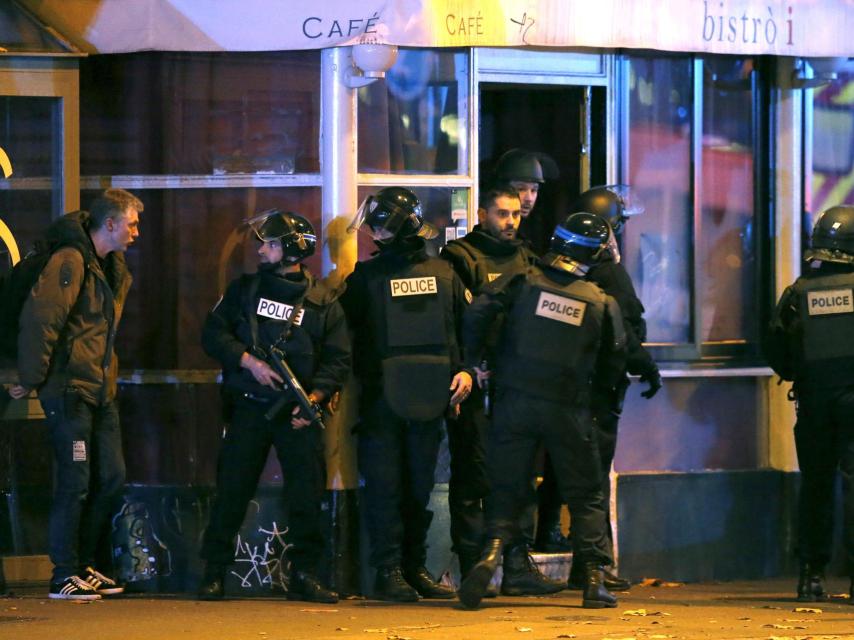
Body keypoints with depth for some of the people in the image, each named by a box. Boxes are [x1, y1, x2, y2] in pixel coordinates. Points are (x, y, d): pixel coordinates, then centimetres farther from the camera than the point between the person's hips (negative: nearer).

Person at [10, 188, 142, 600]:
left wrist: (108, 375, 18)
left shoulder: (112, 266, 15)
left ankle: (85, 567, 20)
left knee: (111, 480, 9)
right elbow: (38, 318, -21)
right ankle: (64, 577, 0)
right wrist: (31, 379, -18)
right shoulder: (71, 261, -15)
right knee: (75, 482, -7)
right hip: (69, 390, -9)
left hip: (100, 390, 9)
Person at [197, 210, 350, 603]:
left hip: (298, 411, 0)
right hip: (249, 407, 0)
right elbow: (213, 332, 5)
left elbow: (338, 359, 3)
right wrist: (249, 361, -10)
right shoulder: (245, 290, 10)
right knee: (232, 489, -2)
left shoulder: (322, 302, 6)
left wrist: (315, 397, -13)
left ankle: (303, 575, 4)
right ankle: (214, 573, 3)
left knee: (307, 493, -3)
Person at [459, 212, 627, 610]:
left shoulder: (523, 282, 0)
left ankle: (492, 552, -16)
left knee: (506, 489, 9)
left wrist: (473, 361, 3)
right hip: (567, 410, -1)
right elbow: (613, 366, 8)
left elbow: (478, 312, -12)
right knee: (585, 496, 10)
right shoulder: (602, 302, 2)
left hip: (515, 402, 1)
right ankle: (595, 580, 4)